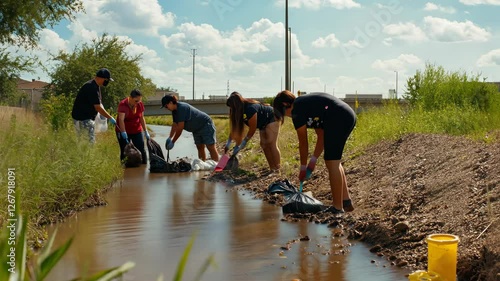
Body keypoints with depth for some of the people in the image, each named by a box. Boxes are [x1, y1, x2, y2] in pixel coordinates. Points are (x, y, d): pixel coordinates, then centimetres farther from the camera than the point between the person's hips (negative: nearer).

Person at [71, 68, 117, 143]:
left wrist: (102, 112, 3)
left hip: (87, 117, 10)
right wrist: (110, 118, -16)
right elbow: (97, 107, -22)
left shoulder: (96, 86, 10)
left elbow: (99, 102, 20)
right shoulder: (91, 87, -22)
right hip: (82, 118, -10)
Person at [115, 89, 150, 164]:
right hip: (124, 131, -4)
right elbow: (121, 119, -28)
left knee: (141, 150, -2)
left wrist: (146, 131, 4)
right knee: (125, 152, -1)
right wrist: (123, 133, -37)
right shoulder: (123, 104, -19)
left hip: (137, 131, 4)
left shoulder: (140, 104, -3)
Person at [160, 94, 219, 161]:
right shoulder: (175, 111, 2)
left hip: (206, 125, -10)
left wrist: (172, 142, -22)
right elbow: (174, 125, 7)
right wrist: (169, 138, -5)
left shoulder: (182, 108, -28)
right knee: (200, 147, 10)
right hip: (197, 129, 10)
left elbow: (180, 128, -28)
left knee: (211, 148, -8)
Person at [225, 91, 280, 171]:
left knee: (271, 144, -15)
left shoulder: (250, 109, -35)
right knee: (264, 144, 3)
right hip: (264, 123, 9)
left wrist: (242, 144, -22)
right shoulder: (239, 111, -8)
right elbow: (235, 127, -3)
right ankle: (272, 169, 4)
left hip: (272, 118, -9)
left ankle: (277, 170, -14)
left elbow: (252, 130, -28)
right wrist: (228, 143, -5)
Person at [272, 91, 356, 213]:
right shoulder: (306, 104, 24)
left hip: (338, 119, -10)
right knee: (334, 161, 18)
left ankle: (338, 207, 2)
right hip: (349, 116, 10)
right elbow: (321, 136, 21)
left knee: (332, 163, -3)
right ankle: (346, 201, 25)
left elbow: (303, 143, 4)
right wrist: (313, 160, 19)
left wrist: (303, 168, 13)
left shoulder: (297, 111, -1)